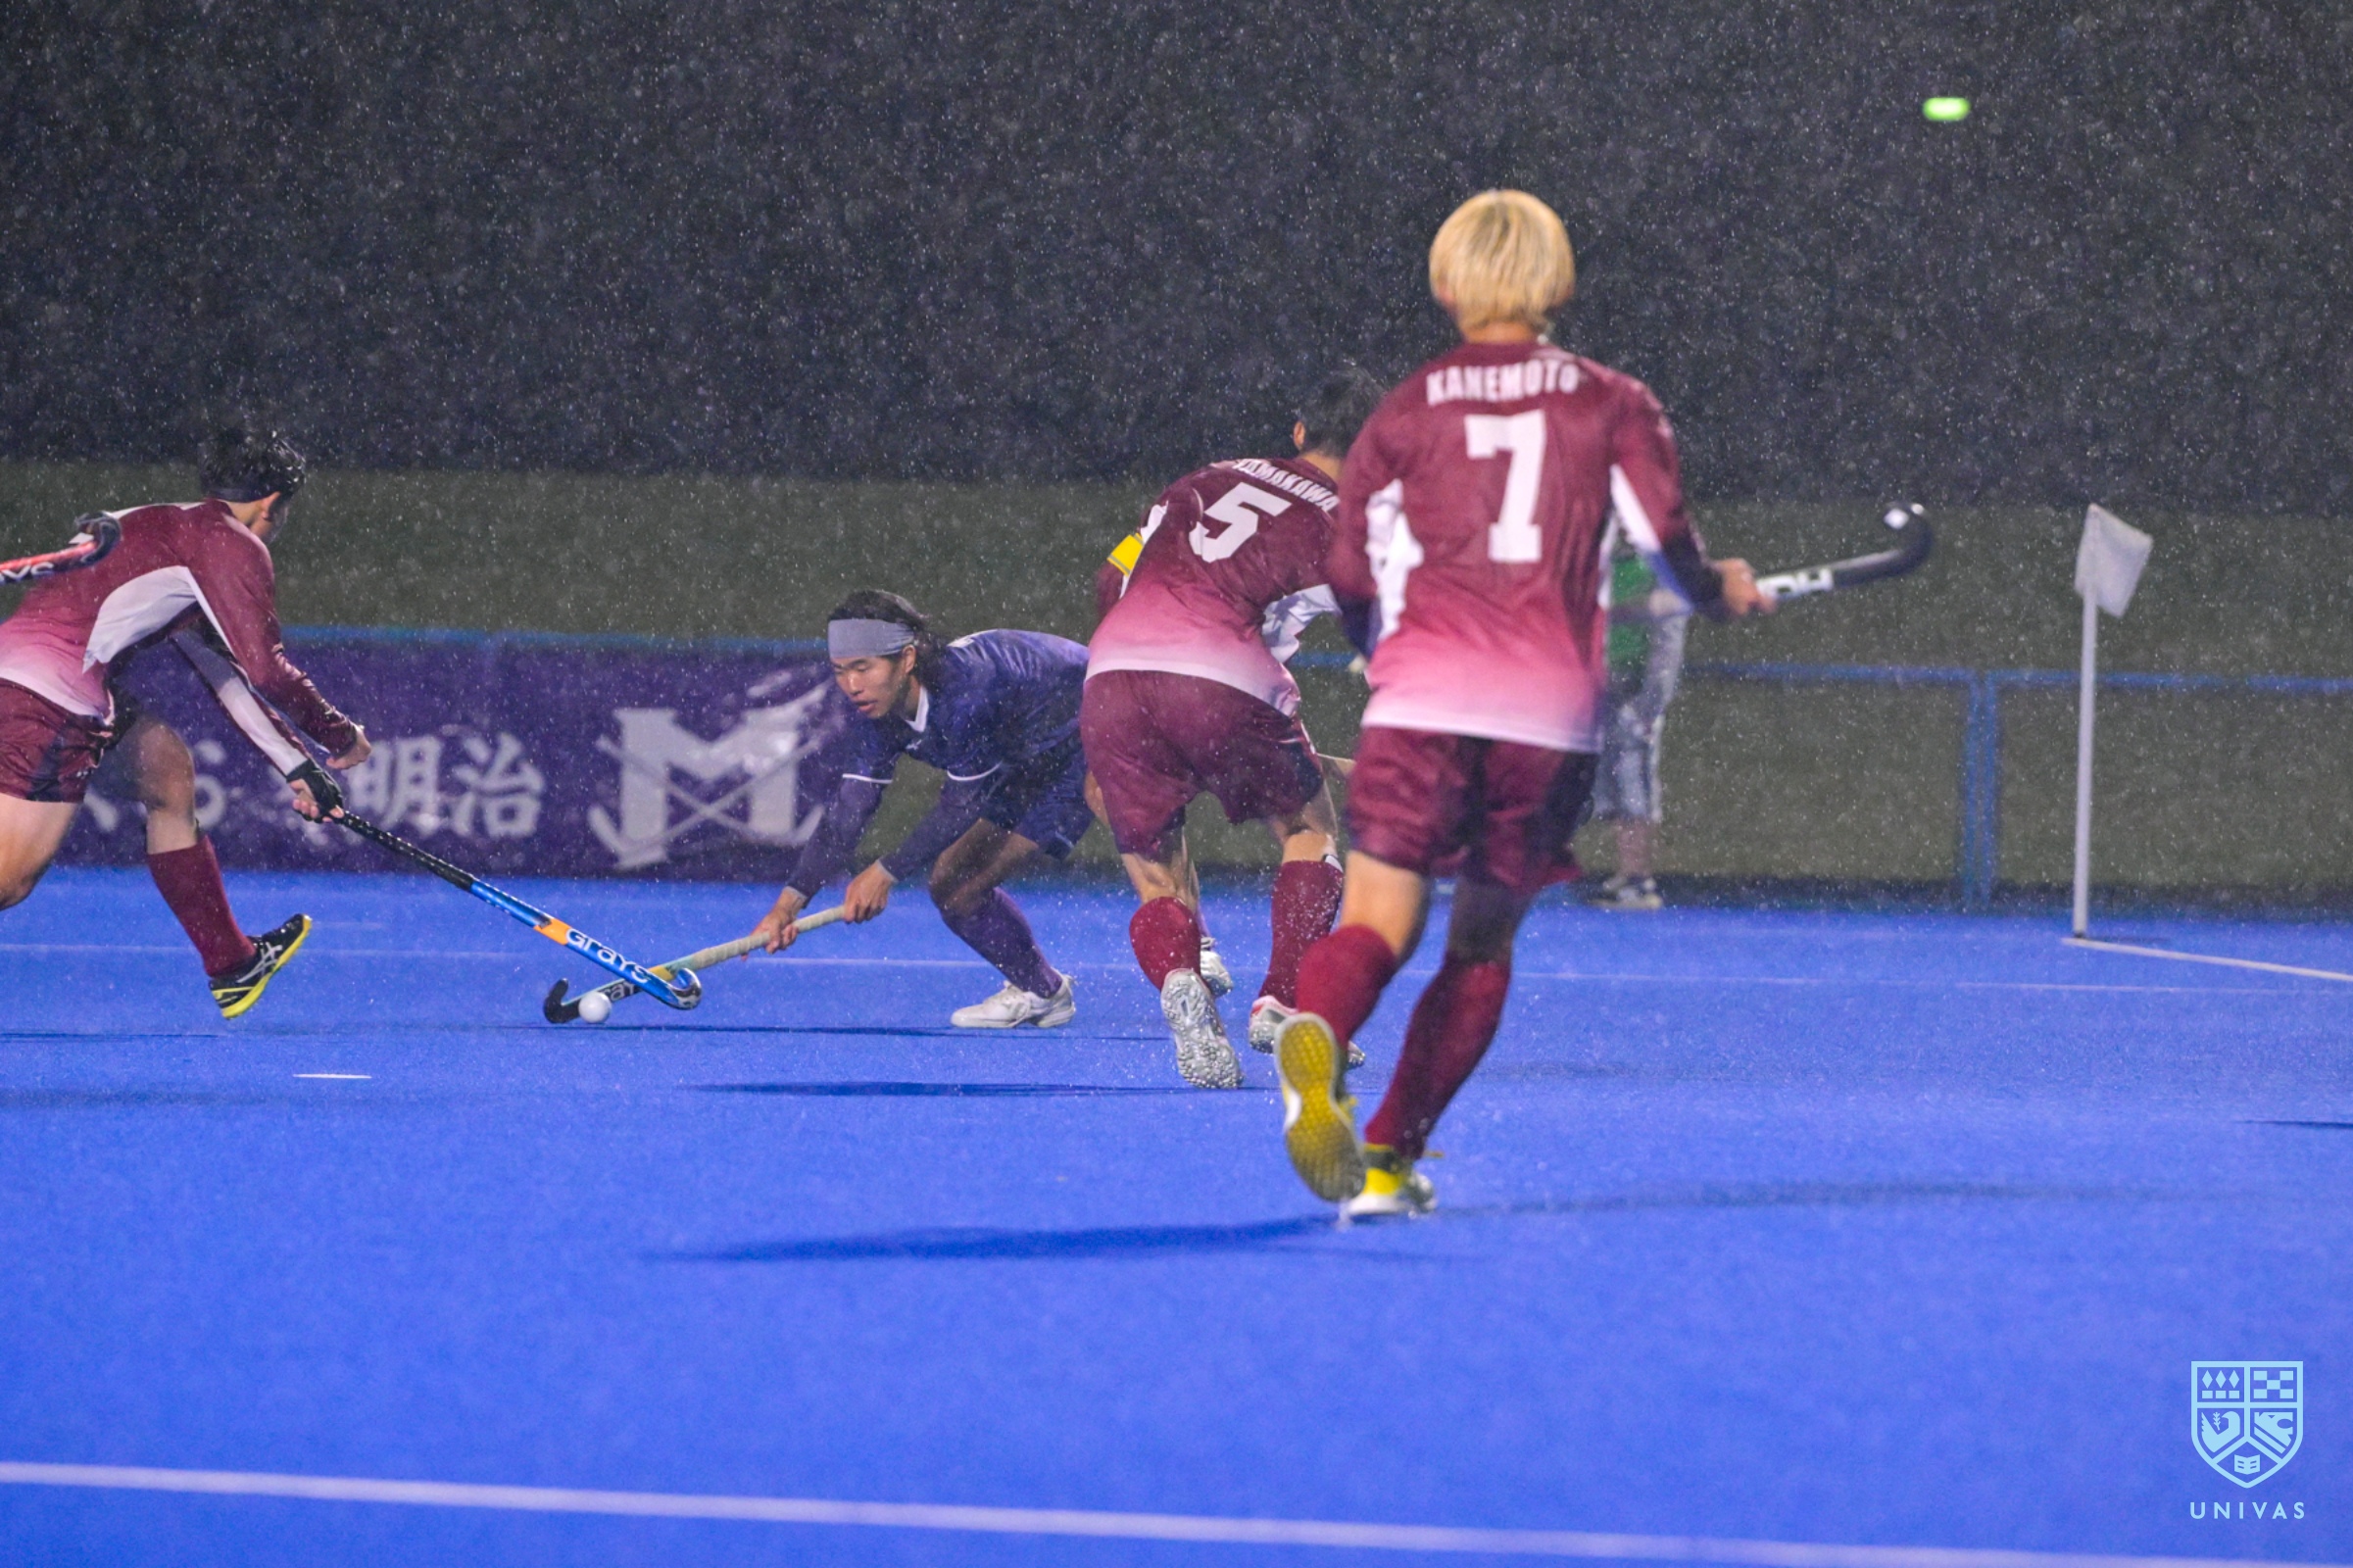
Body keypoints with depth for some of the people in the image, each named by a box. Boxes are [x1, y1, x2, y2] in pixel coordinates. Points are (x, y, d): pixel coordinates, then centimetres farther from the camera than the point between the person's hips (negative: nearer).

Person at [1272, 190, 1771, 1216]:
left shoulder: (1405, 414, 12)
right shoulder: (1611, 404, 11)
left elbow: (1352, 576, 10)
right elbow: (1667, 539, 2)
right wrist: (1721, 592, 24)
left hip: (1421, 702, -1)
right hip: (1552, 710, 1)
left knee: (1376, 923, -9)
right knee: (1483, 944, 15)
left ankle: (1316, 1037, -44)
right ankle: (1389, 1158, 9)